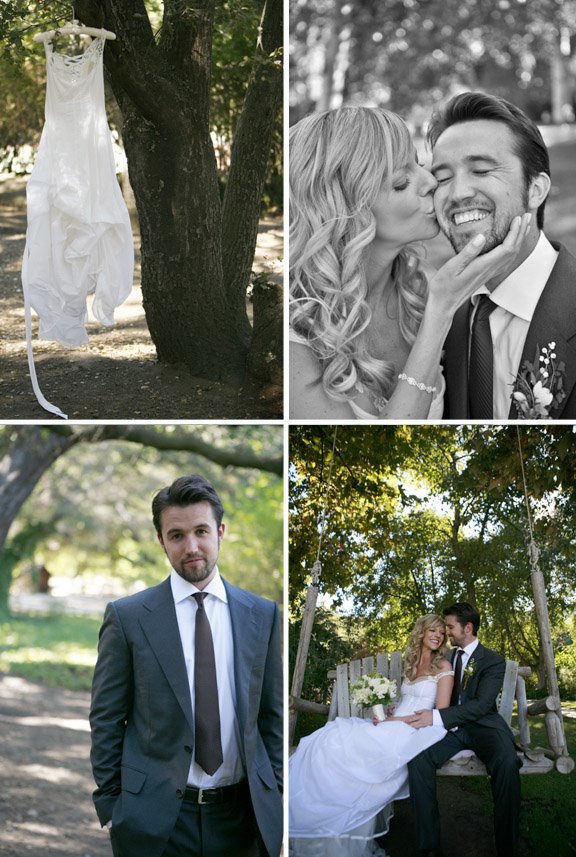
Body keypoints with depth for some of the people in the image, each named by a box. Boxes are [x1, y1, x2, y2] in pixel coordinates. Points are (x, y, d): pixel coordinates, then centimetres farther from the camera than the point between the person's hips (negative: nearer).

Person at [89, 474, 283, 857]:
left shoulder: (263, 615, 5)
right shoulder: (128, 617, -2)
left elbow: (272, 715, 9)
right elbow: (106, 721, 1)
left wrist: (275, 797, 5)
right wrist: (110, 807, -2)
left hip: (240, 815, 2)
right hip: (156, 819, -2)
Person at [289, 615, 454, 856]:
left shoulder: (443, 666, 0)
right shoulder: (410, 663, 22)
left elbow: (441, 713, -8)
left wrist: (399, 720, -11)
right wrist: (387, 714, 3)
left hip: (412, 734, -7)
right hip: (393, 727, 7)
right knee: (335, 735, -14)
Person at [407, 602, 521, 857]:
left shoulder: (493, 661, -2)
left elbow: (482, 704, -16)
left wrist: (436, 717, -27)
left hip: (483, 726, -4)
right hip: (451, 727, 4)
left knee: (507, 762, -38)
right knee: (418, 756, -29)